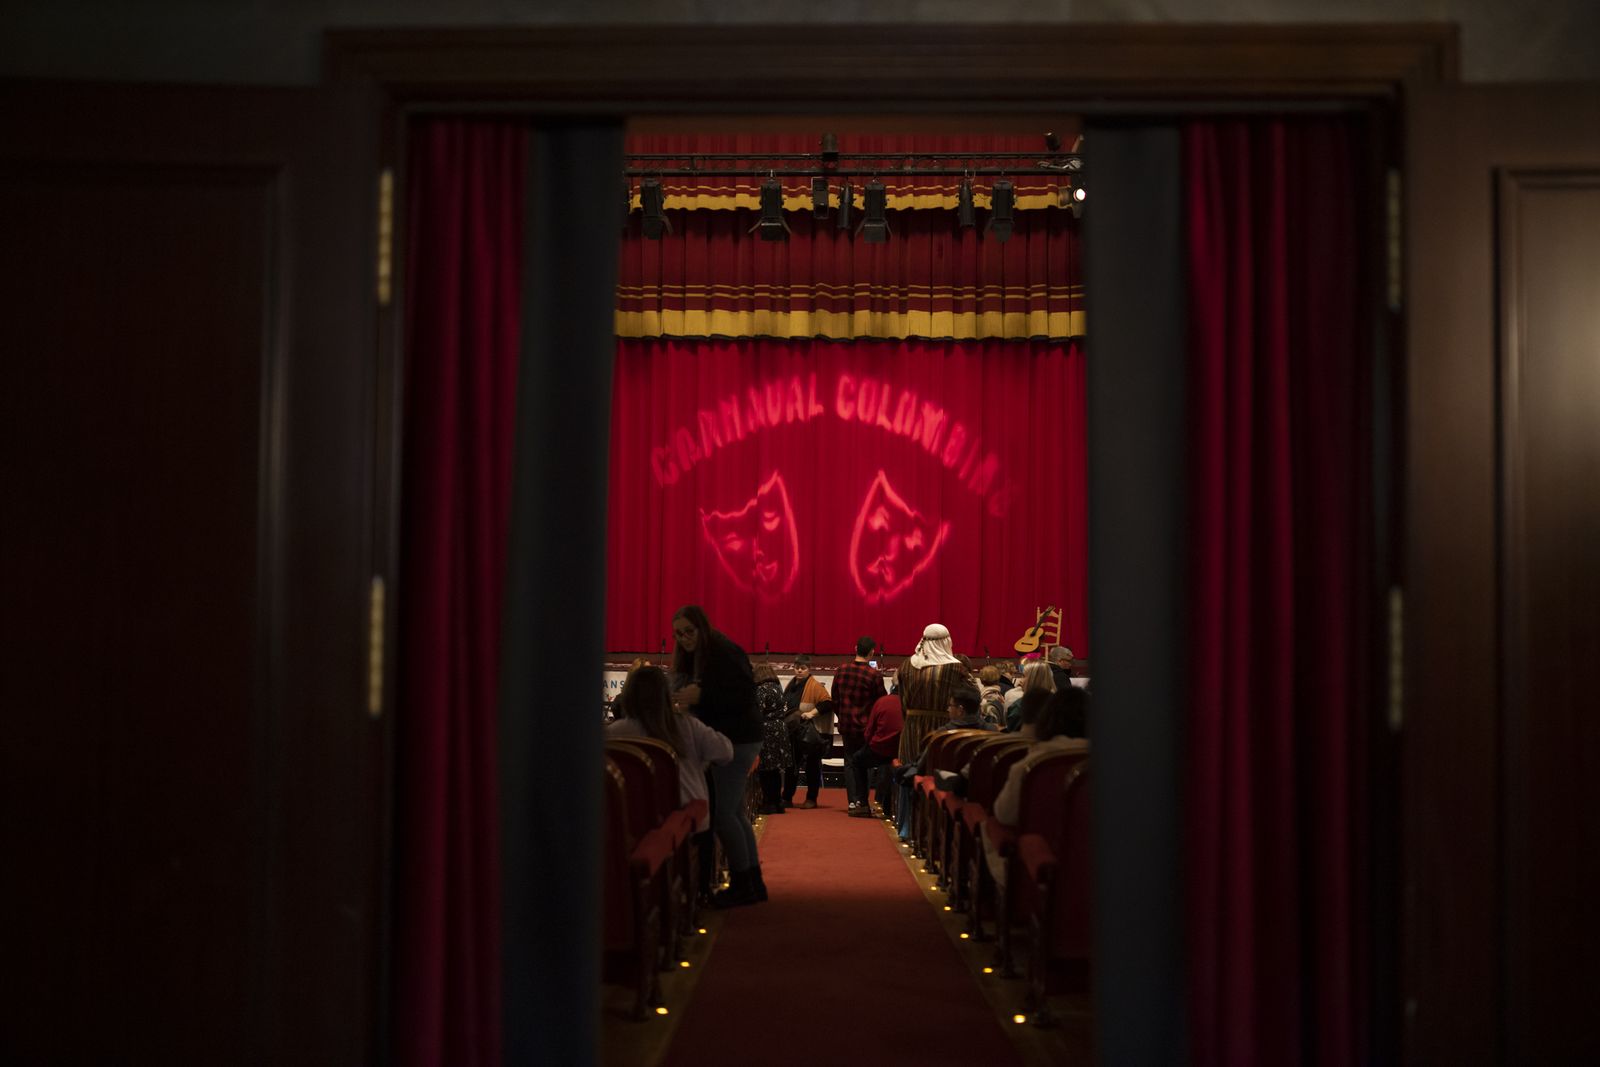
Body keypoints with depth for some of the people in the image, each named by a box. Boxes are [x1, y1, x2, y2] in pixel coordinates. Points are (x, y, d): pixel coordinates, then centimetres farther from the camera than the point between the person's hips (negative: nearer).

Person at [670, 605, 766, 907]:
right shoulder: (694, 657, 13)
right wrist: (685, 698, -4)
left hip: (737, 741, -10)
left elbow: (745, 695, -20)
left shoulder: (724, 653, -14)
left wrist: (700, 695, -24)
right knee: (736, 813, 11)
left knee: (723, 813, -10)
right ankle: (753, 883, 18)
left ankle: (743, 885, -1)